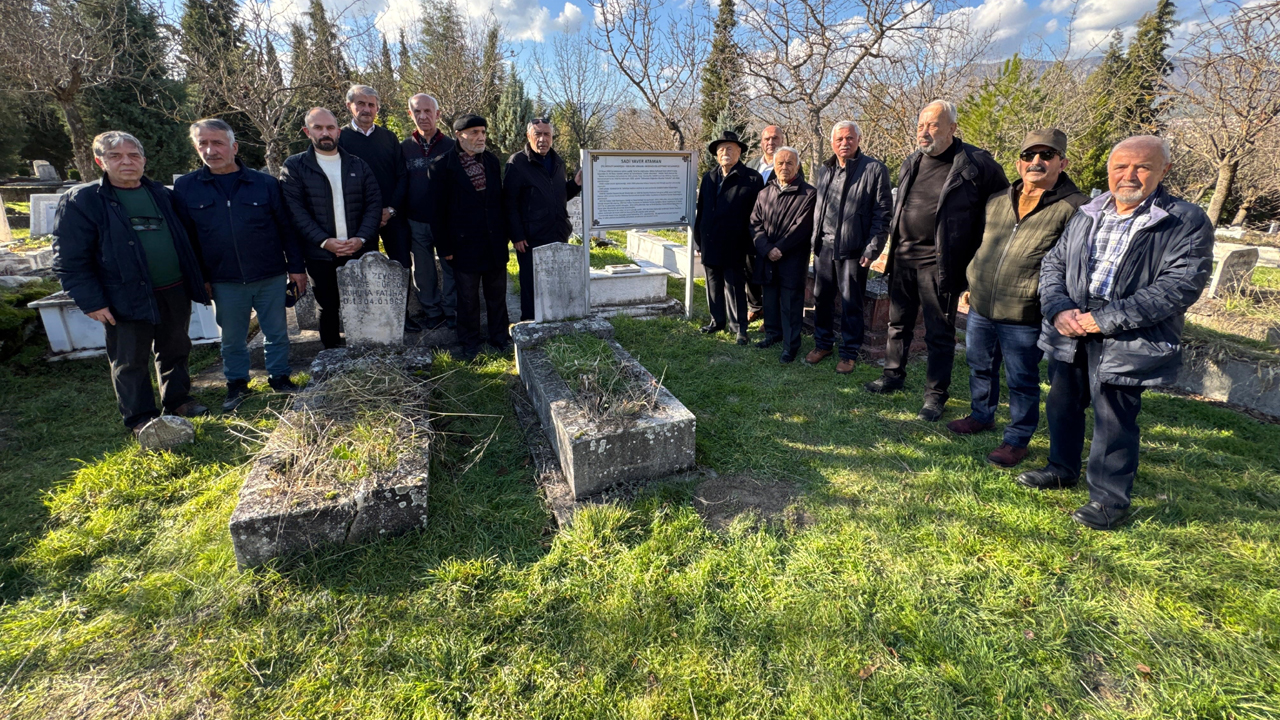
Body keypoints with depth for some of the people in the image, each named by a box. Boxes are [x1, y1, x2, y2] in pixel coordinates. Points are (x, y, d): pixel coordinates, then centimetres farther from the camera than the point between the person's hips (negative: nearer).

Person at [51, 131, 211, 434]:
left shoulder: (162, 195, 10)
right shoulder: (81, 200, -5)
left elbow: (185, 241, 17)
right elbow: (69, 259, -7)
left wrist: (198, 281, 12)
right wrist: (90, 301, -12)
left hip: (175, 292, 4)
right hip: (127, 299, -4)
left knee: (175, 351, 16)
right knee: (130, 362, 6)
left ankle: (178, 399, 34)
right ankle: (140, 418, 19)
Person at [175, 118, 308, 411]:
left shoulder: (265, 183, -1)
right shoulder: (185, 188, 2)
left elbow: (286, 229, 2)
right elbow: (186, 238, 5)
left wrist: (296, 267, 0)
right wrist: (198, 278, 1)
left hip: (272, 277, -1)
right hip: (224, 282, 1)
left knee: (277, 332, 9)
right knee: (232, 338, 12)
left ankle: (279, 377, 27)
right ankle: (236, 383, 29)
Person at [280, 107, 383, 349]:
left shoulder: (358, 165, 11)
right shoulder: (294, 167, 4)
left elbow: (374, 203, 4)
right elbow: (295, 210, -5)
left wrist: (361, 238, -11)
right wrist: (325, 241, -17)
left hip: (360, 250, 1)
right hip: (321, 254, -1)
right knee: (328, 307, 8)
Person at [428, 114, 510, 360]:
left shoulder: (492, 161, 9)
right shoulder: (443, 165, -5)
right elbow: (438, 209, -5)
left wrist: (504, 234, 9)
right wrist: (445, 247, -8)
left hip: (495, 241, 4)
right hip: (465, 244, -4)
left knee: (497, 294, 11)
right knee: (468, 298, 7)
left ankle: (500, 338, 24)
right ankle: (469, 344, 20)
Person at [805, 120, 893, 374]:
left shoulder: (875, 169, -5)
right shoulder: (824, 169, 12)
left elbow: (883, 213, -7)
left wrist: (872, 249, -12)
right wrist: (814, 239, 10)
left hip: (853, 248, -5)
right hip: (824, 247, 5)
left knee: (851, 304, 2)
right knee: (822, 298, 12)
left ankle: (849, 353, 15)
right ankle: (823, 344, 28)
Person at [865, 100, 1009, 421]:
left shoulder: (976, 164, -9)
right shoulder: (911, 163, 9)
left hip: (939, 264, -6)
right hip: (903, 259, 6)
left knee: (939, 333, 4)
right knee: (898, 322, 16)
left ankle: (936, 394, 15)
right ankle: (893, 375, 33)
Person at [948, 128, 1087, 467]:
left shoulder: (1075, 207, -8)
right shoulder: (997, 201, 10)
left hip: (1023, 318, -6)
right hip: (980, 308, 6)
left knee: (1022, 381, 7)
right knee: (980, 367, 21)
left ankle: (1017, 439, 22)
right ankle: (981, 415, 42)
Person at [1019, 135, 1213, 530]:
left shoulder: (1187, 222, -6)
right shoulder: (1086, 216, 10)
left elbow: (1181, 285, -15)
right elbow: (1053, 263, 9)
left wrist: (1106, 318, -22)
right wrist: (1058, 308, -10)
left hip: (1126, 342, -5)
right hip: (1071, 334, 6)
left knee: (1114, 421, 2)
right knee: (1062, 405, 18)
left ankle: (1110, 499, 19)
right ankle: (1063, 469, 39)